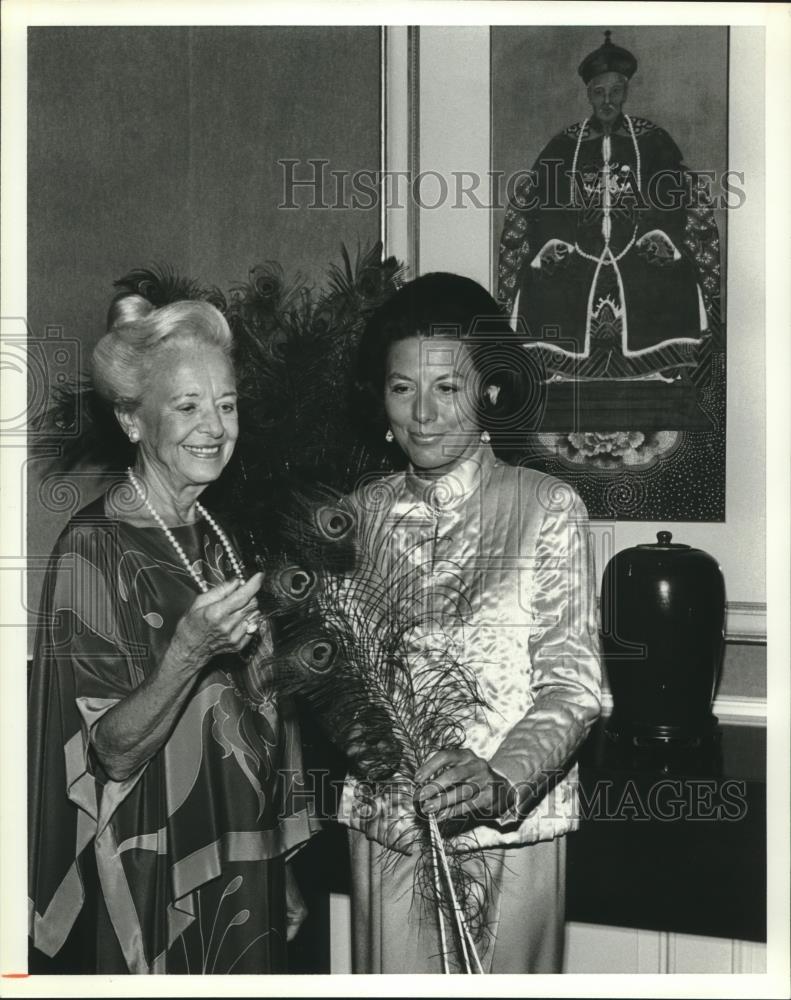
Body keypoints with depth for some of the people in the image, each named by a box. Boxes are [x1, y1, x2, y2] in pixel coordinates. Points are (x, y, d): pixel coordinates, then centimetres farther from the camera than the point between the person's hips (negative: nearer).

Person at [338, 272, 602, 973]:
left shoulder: (547, 508, -8)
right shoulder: (363, 512, 4)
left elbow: (572, 685, -11)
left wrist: (501, 780, -26)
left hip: (510, 830, -3)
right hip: (383, 827, 3)